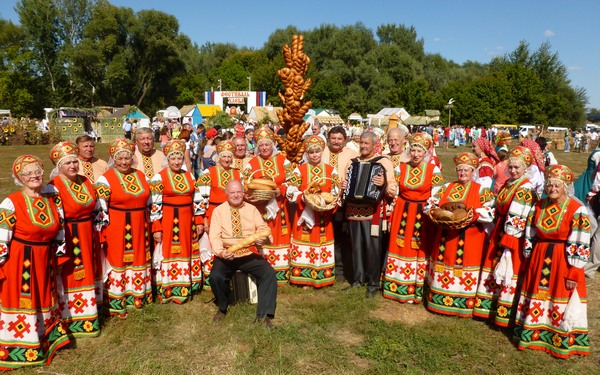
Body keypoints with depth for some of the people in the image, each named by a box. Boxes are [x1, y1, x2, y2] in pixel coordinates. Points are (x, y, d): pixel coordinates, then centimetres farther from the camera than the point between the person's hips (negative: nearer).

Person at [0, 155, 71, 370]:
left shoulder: (51, 201, 4)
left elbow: (59, 233, 12)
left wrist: (59, 255, 14)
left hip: (45, 260, 6)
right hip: (20, 261, -5)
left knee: (44, 299, 18)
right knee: (20, 300, 4)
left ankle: (46, 339, 36)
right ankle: (20, 349, 20)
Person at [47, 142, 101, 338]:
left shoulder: (85, 181, 6)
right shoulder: (54, 187, -16)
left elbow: (95, 209, 15)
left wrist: (97, 233, 16)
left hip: (88, 236, 7)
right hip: (69, 239, -7)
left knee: (86, 274, 18)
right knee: (71, 276, 3)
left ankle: (88, 313, 34)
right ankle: (74, 320, 17)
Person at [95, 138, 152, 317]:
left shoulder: (140, 175, 7)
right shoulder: (105, 179, -9)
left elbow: (149, 203, 13)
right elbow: (100, 209, -11)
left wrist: (150, 227, 13)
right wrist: (101, 235, -13)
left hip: (139, 227, 5)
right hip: (117, 228, -5)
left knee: (138, 260, 14)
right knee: (117, 261, 5)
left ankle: (137, 295, 30)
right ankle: (116, 302, 18)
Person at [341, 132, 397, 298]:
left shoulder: (383, 161, -1)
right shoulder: (353, 162, 16)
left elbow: (393, 189, -7)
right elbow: (346, 183, 28)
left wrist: (383, 183, -27)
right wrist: (343, 187, 5)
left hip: (372, 212, -5)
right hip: (353, 211, 5)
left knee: (372, 247, -2)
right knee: (356, 246, 11)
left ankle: (373, 283, 12)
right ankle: (358, 279, 25)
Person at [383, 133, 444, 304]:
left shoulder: (433, 170, -3)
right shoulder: (400, 168, 4)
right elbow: (394, 193, 8)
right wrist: (392, 214, 5)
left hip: (422, 215, -2)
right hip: (402, 214, 2)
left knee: (420, 250, 2)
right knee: (401, 248, 6)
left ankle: (418, 289, 14)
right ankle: (398, 287, 19)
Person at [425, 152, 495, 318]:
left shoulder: (481, 190, 0)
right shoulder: (447, 187, 11)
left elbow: (489, 213, -12)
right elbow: (430, 204, 6)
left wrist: (471, 215, -26)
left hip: (469, 239, -3)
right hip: (445, 236, 4)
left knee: (464, 268, 1)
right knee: (443, 265, 9)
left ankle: (463, 304, 14)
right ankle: (440, 300, 22)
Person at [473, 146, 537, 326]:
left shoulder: (525, 189, -15)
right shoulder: (507, 184, 11)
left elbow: (517, 219, -19)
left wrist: (507, 243, -20)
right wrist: (495, 234, 13)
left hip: (514, 237, -9)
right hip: (500, 232, 9)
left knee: (509, 272, -1)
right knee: (493, 269, 15)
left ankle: (505, 313, 12)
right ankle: (488, 305, 29)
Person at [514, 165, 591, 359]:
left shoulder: (576, 210, -12)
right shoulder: (538, 206, 4)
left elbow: (579, 245, -13)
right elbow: (529, 237, 9)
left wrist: (573, 274, -14)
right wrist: (529, 261, 8)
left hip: (563, 262, -4)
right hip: (539, 259, 5)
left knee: (559, 297, 2)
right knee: (537, 294, 11)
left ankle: (562, 341, 19)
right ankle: (534, 333, 27)